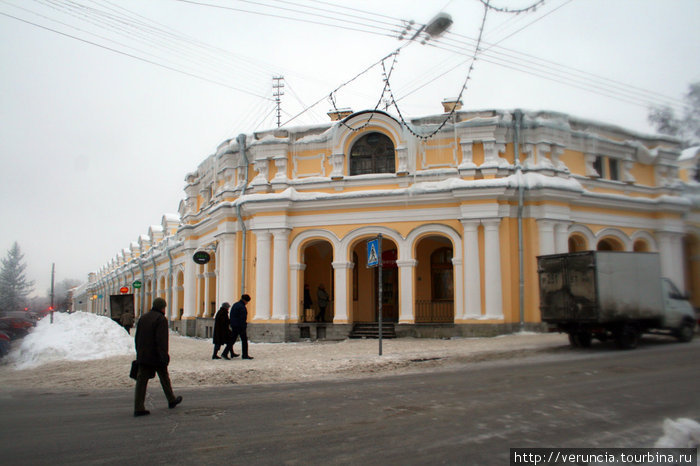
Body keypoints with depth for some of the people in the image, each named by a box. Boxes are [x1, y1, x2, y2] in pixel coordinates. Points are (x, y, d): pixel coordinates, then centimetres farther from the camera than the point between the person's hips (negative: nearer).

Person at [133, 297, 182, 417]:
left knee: (141, 380, 2)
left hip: (143, 357, 6)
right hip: (156, 357, -6)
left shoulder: (143, 318, 12)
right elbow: (162, 340, -20)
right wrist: (164, 356, -18)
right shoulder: (161, 319, -12)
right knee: (164, 378, 12)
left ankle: (138, 408, -4)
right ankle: (172, 400, 28)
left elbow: (137, 338, 16)